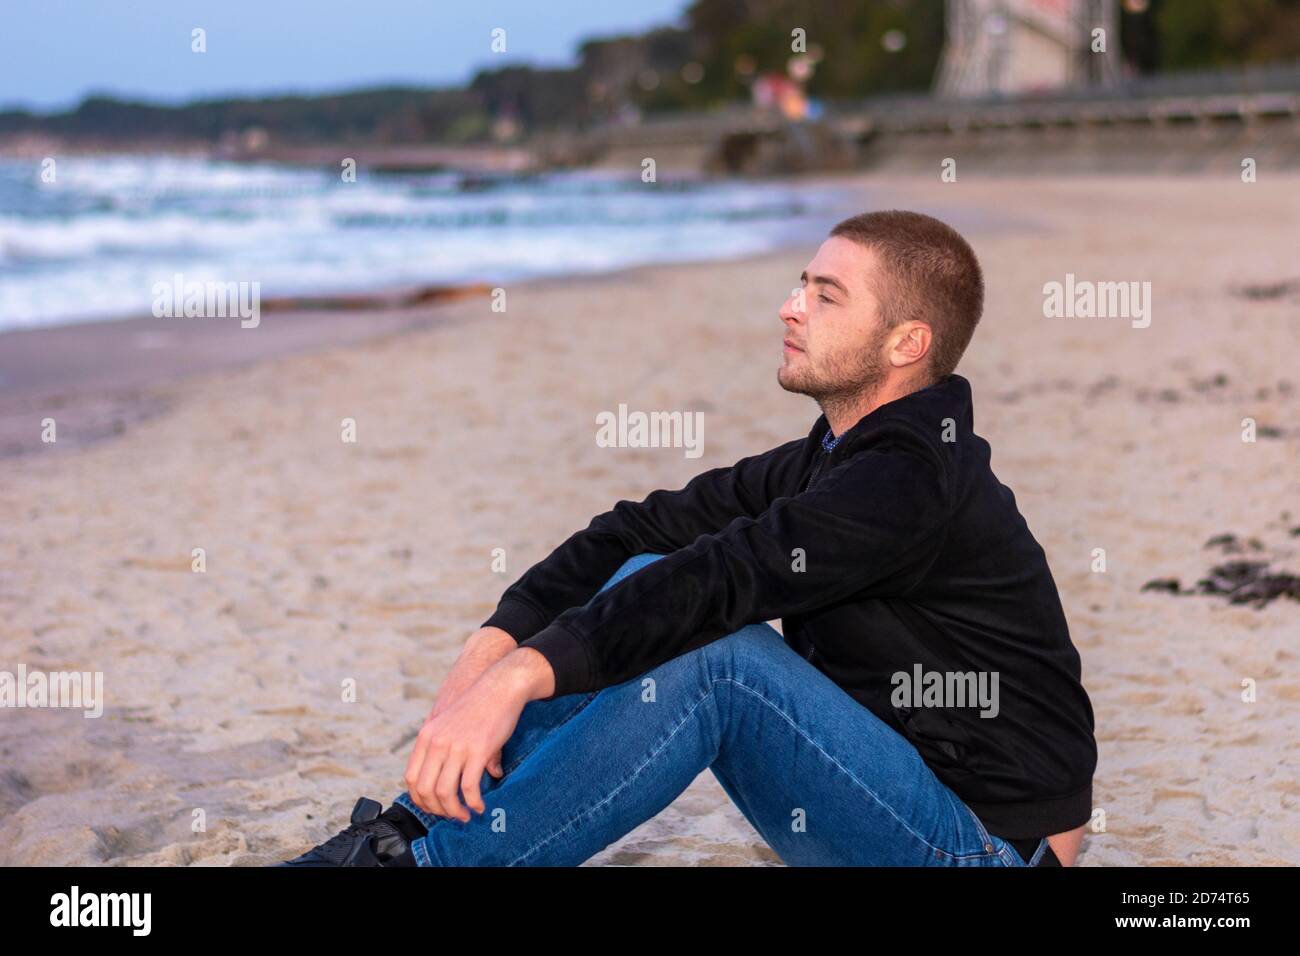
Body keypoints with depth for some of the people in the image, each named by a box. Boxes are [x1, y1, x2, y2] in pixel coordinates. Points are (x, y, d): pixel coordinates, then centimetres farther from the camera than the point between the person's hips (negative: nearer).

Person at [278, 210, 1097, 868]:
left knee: (718, 655, -29)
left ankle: (425, 857, -21)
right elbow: (645, 530, -1)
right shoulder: (830, 460, 8)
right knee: (644, 578, -3)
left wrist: (515, 680, -39)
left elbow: (731, 574, -32)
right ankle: (421, 823, -8)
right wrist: (488, 653, -15)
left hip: (989, 844, -9)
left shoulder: (916, 481, -20)